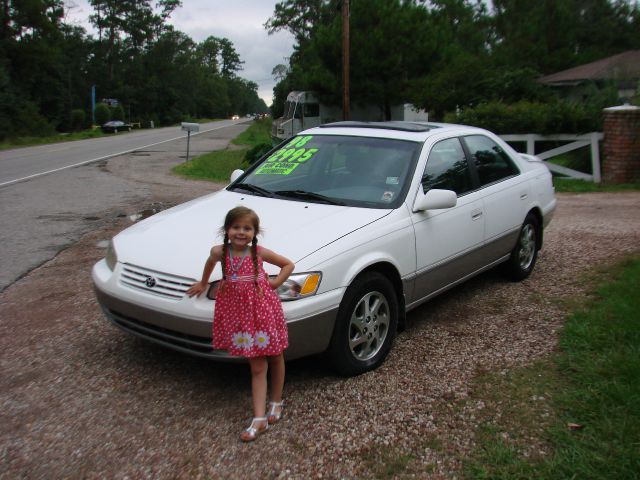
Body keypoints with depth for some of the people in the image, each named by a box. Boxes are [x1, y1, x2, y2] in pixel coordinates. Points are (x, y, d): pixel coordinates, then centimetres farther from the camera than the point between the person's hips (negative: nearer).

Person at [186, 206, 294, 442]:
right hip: (241, 314, 1)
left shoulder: (259, 253, -9)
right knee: (257, 367, 3)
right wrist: (203, 283, 29)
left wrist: (275, 283, -8)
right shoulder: (220, 252, -5)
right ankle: (259, 418, 4)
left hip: (265, 310, -1)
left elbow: (288, 264, 2)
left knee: (275, 358, 15)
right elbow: (210, 262, 20)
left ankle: (276, 402, 36)